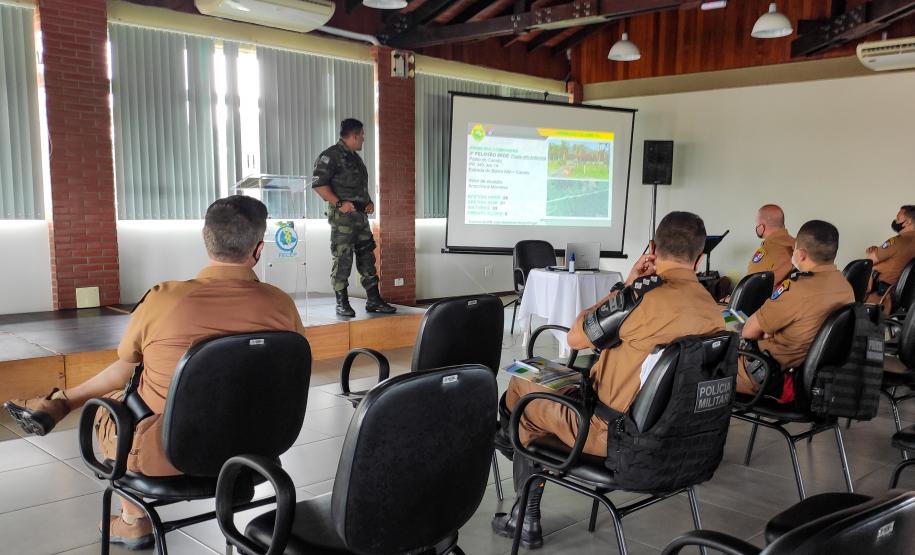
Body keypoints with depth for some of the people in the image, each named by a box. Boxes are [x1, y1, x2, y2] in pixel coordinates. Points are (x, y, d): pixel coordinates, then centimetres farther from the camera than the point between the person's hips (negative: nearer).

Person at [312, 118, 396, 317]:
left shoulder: (355, 157, 20)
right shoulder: (331, 156, -8)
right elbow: (318, 184, -15)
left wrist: (369, 202, 12)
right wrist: (339, 203, -21)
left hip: (361, 215, 9)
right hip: (343, 216, -9)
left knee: (367, 257, 9)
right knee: (342, 259, -5)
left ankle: (373, 301, 15)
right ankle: (342, 303, 4)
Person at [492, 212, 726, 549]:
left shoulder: (647, 293, -25)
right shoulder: (713, 309, -2)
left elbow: (576, 338, -12)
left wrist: (626, 285, -7)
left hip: (612, 435, -7)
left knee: (519, 387, 15)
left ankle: (526, 519, 26)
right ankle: (526, 515, 34)